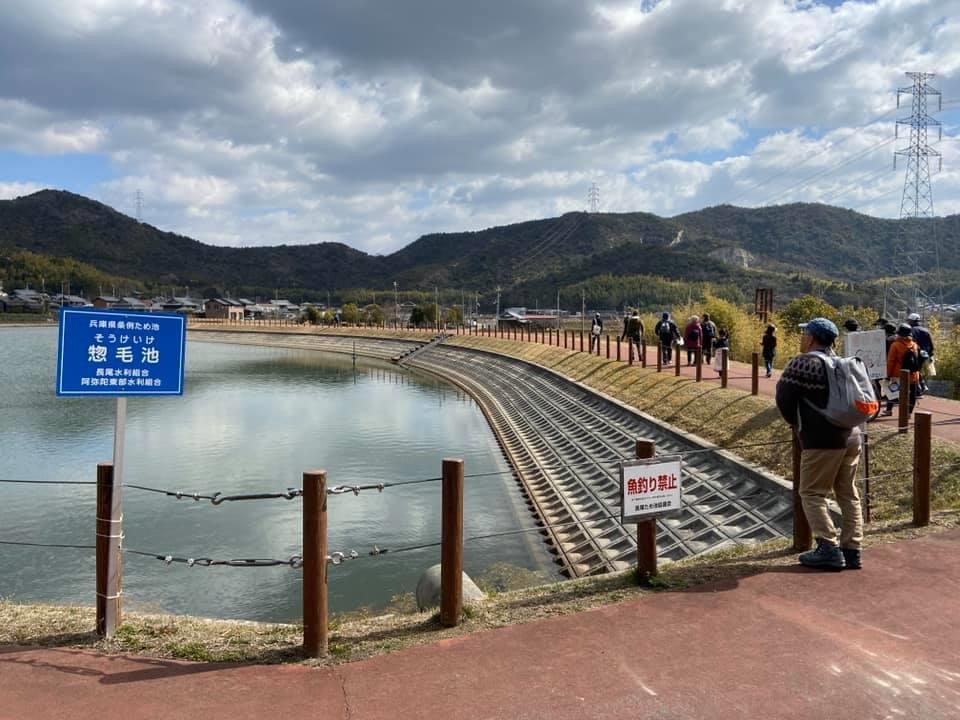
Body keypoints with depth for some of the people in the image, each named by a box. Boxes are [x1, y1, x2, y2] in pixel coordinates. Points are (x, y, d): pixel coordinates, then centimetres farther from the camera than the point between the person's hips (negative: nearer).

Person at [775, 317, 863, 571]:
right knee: (848, 494, 12)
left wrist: (796, 423, 10)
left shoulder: (802, 363, -10)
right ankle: (851, 550, 16)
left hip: (822, 440, -8)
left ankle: (829, 549, -1)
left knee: (812, 493, 2)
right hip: (851, 436, 8)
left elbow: (784, 398, -9)